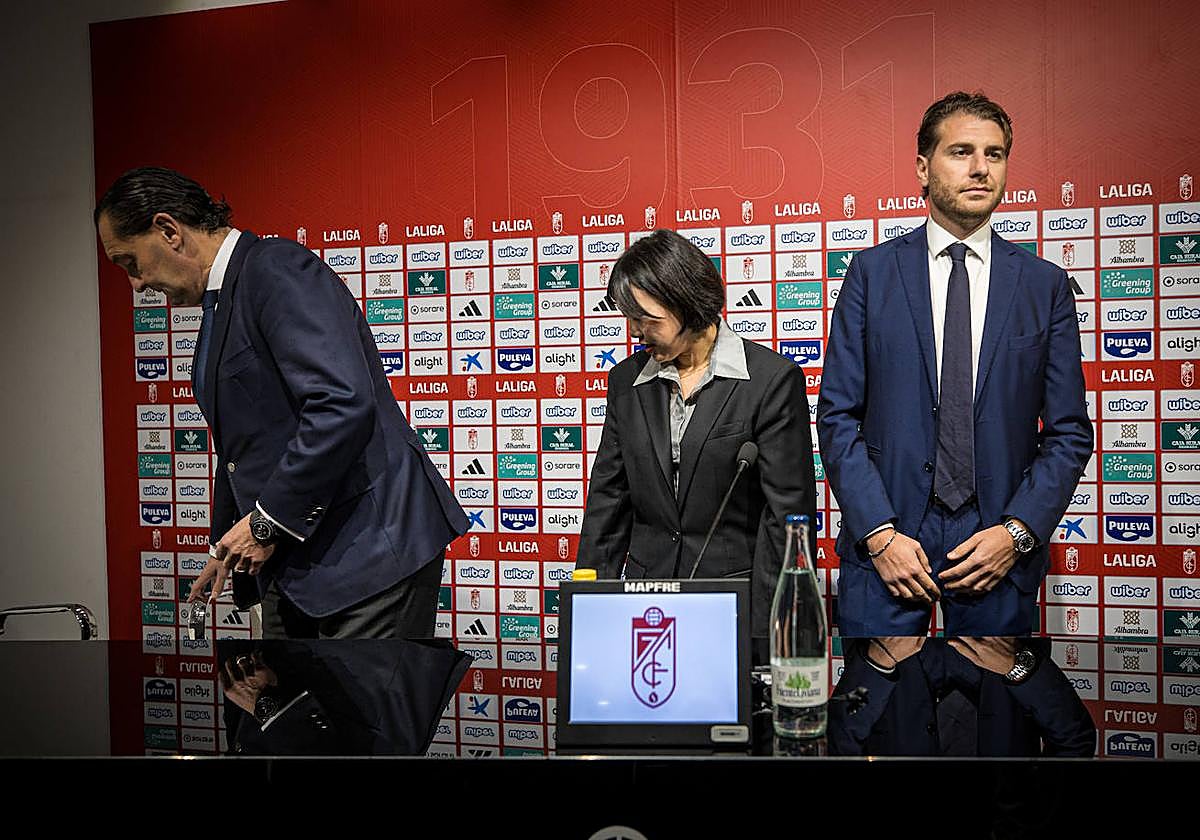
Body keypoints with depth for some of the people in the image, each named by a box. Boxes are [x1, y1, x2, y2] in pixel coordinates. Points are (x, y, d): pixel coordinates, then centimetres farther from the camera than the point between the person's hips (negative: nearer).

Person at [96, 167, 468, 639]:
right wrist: (228, 546, 31)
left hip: (370, 548, -10)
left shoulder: (277, 269, -13)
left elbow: (343, 405, -27)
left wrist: (268, 522, -18)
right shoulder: (221, 303, 18)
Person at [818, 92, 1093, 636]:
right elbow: (838, 416, -3)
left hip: (999, 550, 1)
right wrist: (879, 532, -11)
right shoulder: (872, 272, 1)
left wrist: (1018, 531, -8)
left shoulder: (1045, 284, 5)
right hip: (884, 546, -1)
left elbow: (1069, 433, 5)